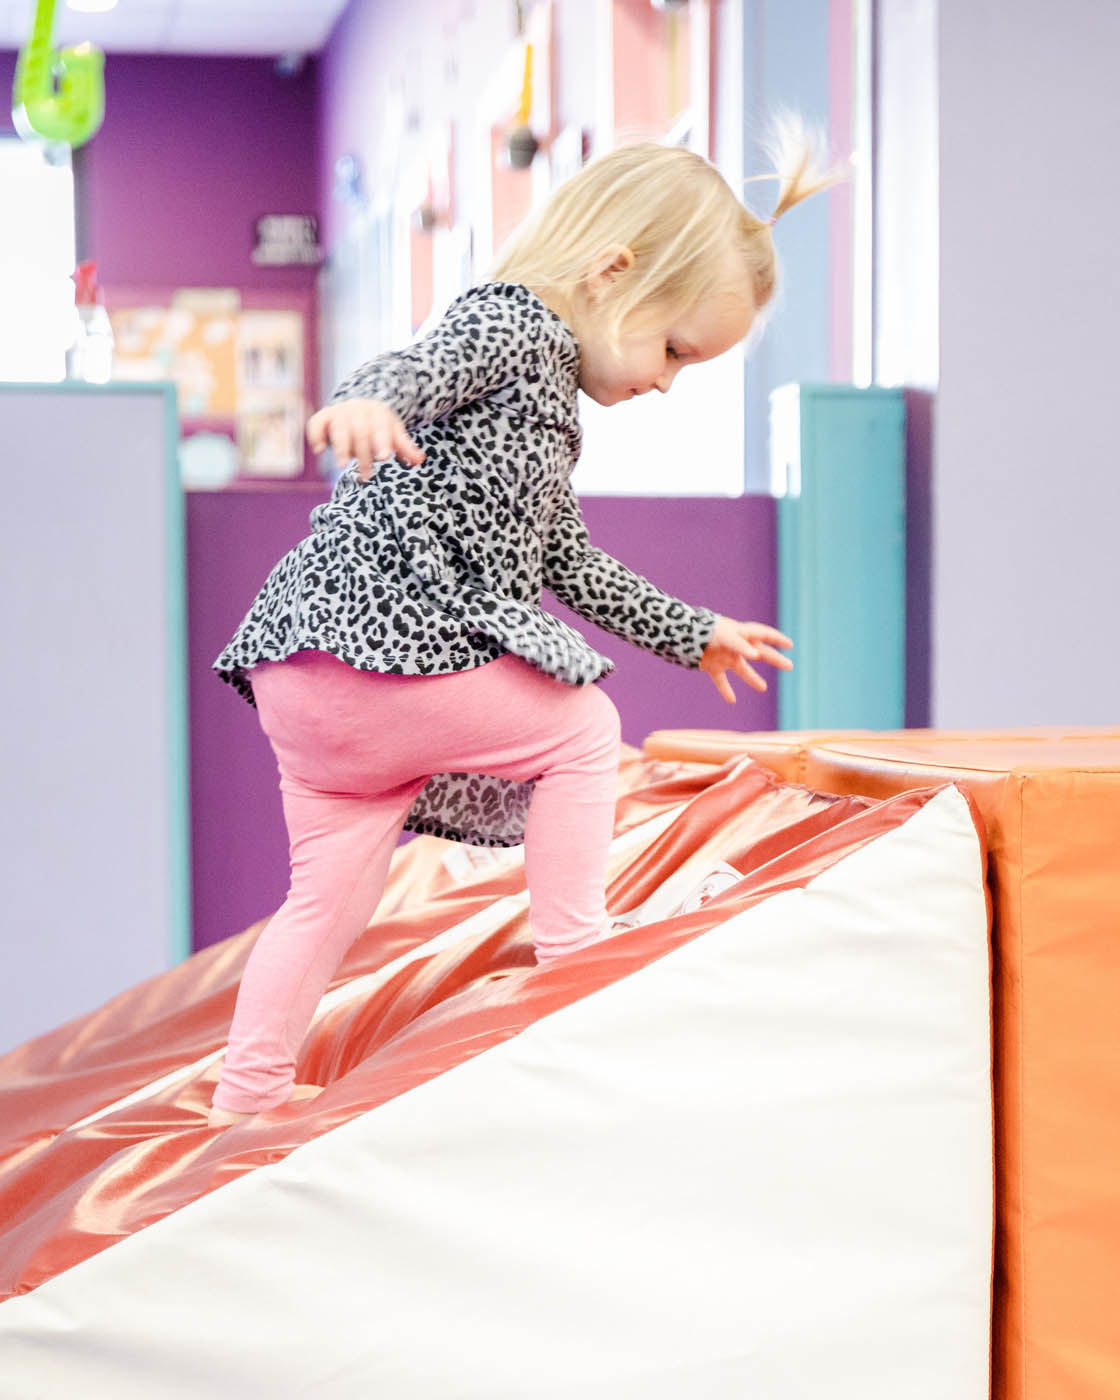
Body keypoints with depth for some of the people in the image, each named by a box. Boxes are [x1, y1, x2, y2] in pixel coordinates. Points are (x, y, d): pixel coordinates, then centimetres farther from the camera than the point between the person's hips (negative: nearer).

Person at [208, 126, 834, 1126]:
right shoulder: (513, 325, -4)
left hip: (311, 676, 10)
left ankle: (248, 1096, 14)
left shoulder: (546, 390, 27)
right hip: (381, 642, -10)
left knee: (334, 892, 11)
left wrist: (689, 633, 42)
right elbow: (415, 368, -26)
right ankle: (574, 949, 10)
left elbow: (566, 563, 36)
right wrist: (364, 403, -49)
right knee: (579, 729, 5)